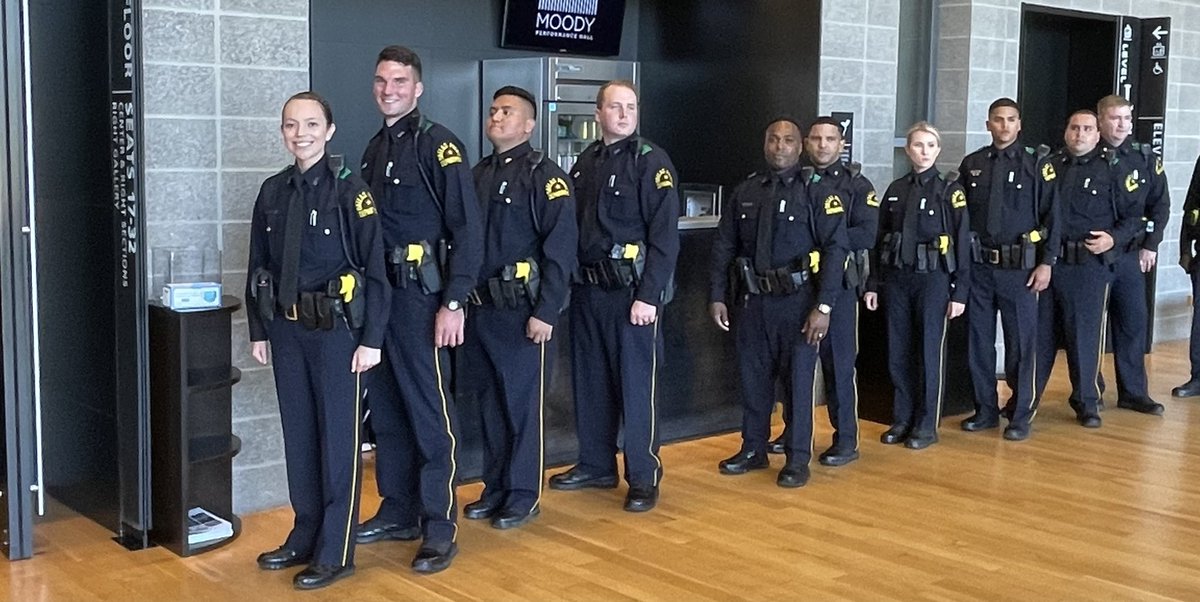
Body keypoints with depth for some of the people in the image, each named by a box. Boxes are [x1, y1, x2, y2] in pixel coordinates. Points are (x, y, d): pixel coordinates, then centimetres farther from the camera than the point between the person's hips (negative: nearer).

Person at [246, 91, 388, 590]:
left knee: (338, 437, 3)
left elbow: (374, 269, -10)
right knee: (298, 435, 13)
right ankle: (305, 538, 27)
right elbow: (258, 265, 11)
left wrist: (371, 339, -12)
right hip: (286, 329, 5)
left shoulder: (350, 191, -9)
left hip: (335, 329, -5)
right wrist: (259, 330, 9)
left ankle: (335, 553, 12)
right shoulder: (273, 192, 6)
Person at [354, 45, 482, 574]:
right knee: (386, 410, 13)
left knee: (429, 413, -2)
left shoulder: (438, 145, -8)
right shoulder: (374, 149, 14)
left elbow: (467, 228, -13)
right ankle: (398, 511, 25)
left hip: (420, 296, -7)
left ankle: (440, 526, 5)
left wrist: (453, 302, -18)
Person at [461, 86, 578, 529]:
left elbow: (560, 249, -14)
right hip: (481, 308, 7)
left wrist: (545, 311, -18)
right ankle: (496, 489, 24)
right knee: (491, 403, 13)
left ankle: (524, 495, 12)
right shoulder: (477, 175, 13)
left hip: (523, 309, -6)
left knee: (524, 403, 2)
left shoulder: (544, 176, -7)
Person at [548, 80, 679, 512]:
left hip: (633, 290, -6)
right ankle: (595, 465, 27)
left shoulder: (651, 161, -8)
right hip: (588, 289, 7)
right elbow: (572, 226, 15)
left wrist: (648, 295, -18)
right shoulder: (586, 161, 11)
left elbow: (665, 236, -13)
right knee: (590, 381, 13)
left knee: (636, 384, -1)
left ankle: (644, 477, 9)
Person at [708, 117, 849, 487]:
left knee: (799, 380, 1)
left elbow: (835, 249, -10)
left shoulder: (819, 191, -4)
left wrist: (823, 307, -16)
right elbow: (724, 247, 12)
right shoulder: (745, 192, 9)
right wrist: (717, 296, 4)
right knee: (753, 377, 11)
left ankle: (797, 459, 12)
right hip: (753, 301, 4)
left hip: (798, 301, -4)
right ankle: (753, 449, 26)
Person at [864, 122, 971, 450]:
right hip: (896, 279, 4)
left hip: (933, 279, -4)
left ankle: (926, 425, 11)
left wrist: (959, 291, -10)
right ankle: (902, 419, 19)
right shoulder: (896, 189, 9)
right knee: (898, 353, 7)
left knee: (930, 352, 2)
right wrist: (873, 284, 7)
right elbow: (880, 240, 12)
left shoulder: (950, 189, -3)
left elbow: (962, 242, -5)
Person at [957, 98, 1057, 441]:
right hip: (978, 267, 3)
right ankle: (985, 410, 21)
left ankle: (1021, 415, 14)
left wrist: (1047, 262, -7)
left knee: (1021, 342, 3)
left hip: (1019, 268, -3)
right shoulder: (971, 165, 7)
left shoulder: (1035, 164, -2)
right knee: (978, 341, 8)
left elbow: (1051, 215, -3)